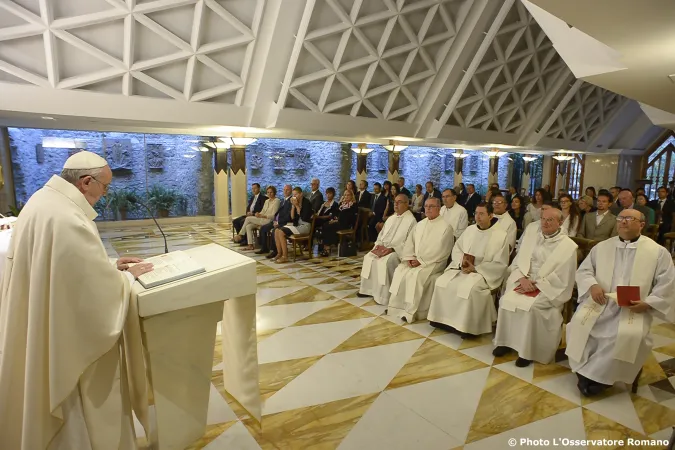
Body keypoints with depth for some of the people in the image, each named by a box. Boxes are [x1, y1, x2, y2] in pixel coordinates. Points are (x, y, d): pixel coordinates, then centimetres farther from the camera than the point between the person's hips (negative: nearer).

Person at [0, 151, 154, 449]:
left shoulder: (45, 200, 3)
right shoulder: (67, 218, -31)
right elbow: (99, 289, -26)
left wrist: (109, 266, 7)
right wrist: (127, 276, -8)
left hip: (41, 323, 10)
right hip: (68, 333, -10)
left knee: (53, 395, 28)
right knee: (77, 409, 12)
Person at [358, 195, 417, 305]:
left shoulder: (411, 220, -8)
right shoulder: (391, 218, 17)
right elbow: (382, 234, 20)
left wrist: (391, 249, -22)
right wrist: (378, 244, -2)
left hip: (398, 250, -8)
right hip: (383, 248, 8)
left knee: (385, 262, -31)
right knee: (368, 257, -9)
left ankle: (383, 296, -19)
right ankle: (368, 289, 2)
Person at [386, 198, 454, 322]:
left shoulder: (445, 226, -8)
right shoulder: (420, 224, 14)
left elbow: (441, 251, -15)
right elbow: (410, 242, 12)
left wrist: (421, 261, -17)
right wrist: (409, 257, -6)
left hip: (433, 263, -6)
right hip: (415, 260, 6)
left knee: (416, 275, -29)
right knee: (399, 271, -16)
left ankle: (411, 311, -18)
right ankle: (396, 306, -9)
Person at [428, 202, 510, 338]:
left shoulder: (501, 235, -6)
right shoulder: (470, 229, 11)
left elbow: (500, 263, -9)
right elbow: (456, 249, 13)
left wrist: (475, 268, -16)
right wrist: (461, 261, -9)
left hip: (483, 272, -5)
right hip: (462, 268, 6)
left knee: (467, 288, -34)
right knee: (442, 282, -18)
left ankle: (465, 326, -18)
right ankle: (443, 319, -6)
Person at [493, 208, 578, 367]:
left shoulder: (568, 246, -3)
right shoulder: (530, 237, 11)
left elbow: (561, 278, -10)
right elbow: (517, 262, 9)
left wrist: (535, 285, -17)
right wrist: (522, 278, -11)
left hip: (548, 289, -4)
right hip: (524, 281, 4)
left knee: (530, 306, -29)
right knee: (506, 300, -21)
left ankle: (527, 350, -13)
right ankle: (506, 341, -5)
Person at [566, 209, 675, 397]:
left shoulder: (658, 252, 6)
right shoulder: (602, 247, 13)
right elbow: (583, 270, 11)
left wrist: (647, 303, -14)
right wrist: (592, 285, -10)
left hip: (635, 308, -2)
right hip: (601, 301, 2)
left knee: (629, 334, -31)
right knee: (580, 322, -26)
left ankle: (595, 375, -12)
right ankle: (586, 371, -8)